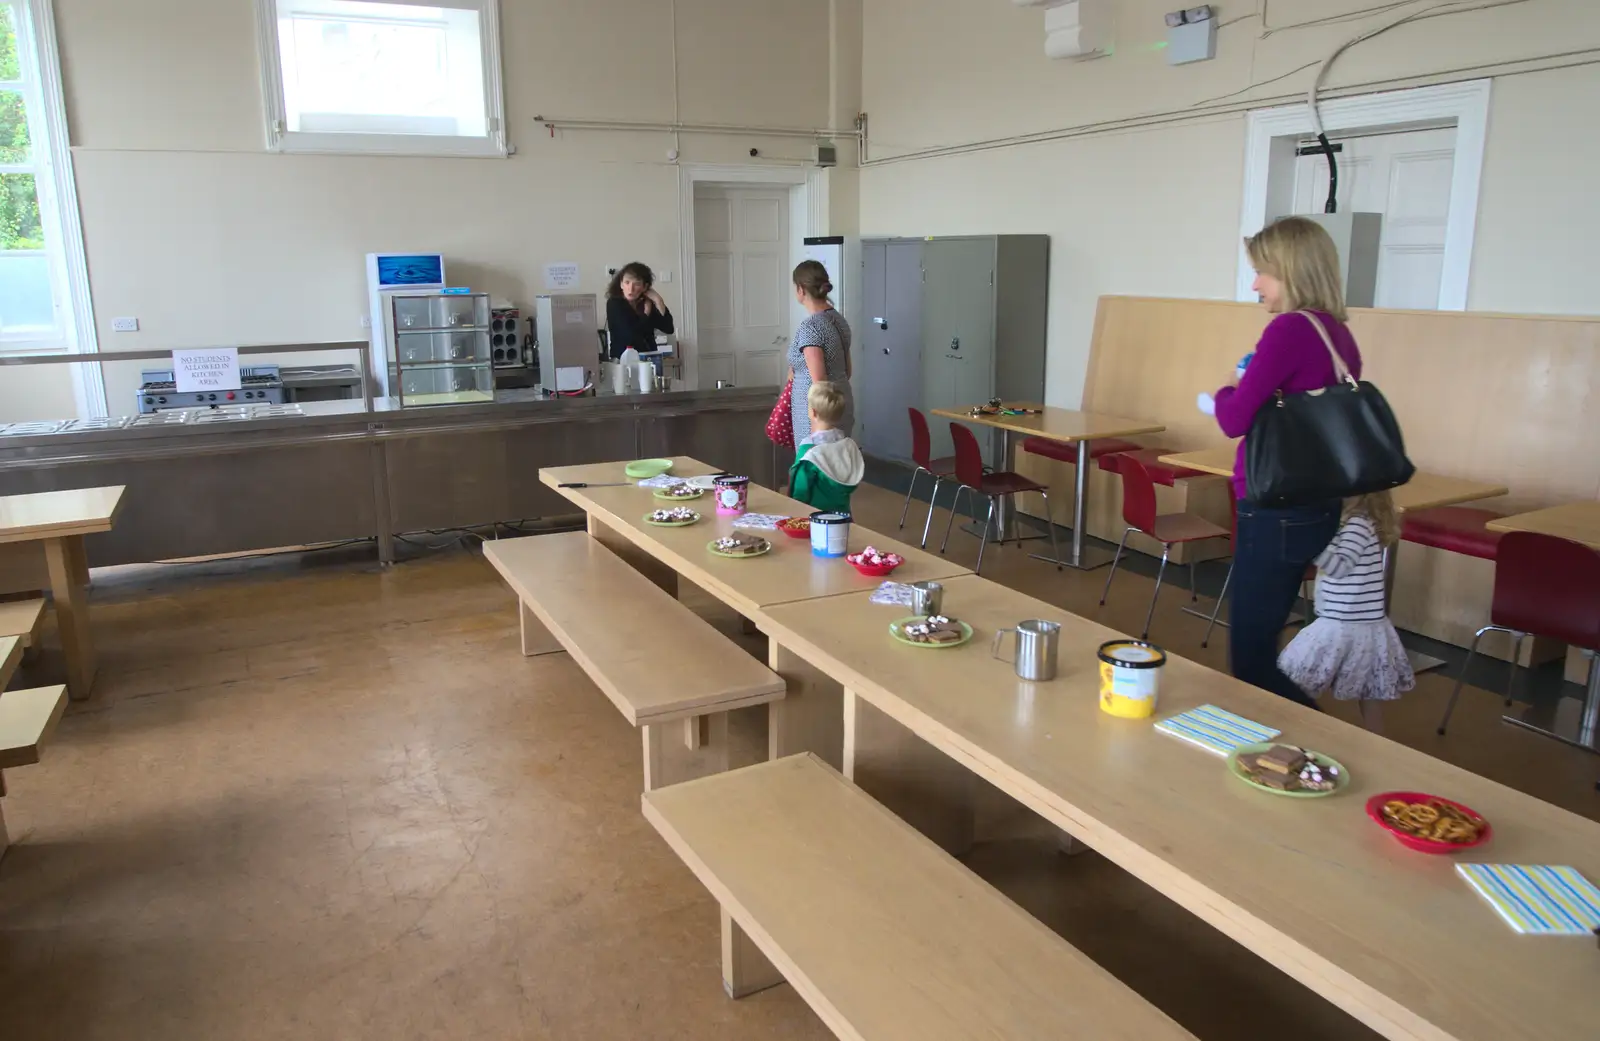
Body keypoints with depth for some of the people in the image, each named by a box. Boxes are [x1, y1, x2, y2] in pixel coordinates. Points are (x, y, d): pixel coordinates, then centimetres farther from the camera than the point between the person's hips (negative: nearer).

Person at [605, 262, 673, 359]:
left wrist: (658, 301, -9)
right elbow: (631, 335, -16)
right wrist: (646, 313, -5)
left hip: (649, 359, 4)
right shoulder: (614, 304, -6)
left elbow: (669, 329, -4)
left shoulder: (647, 303, 7)